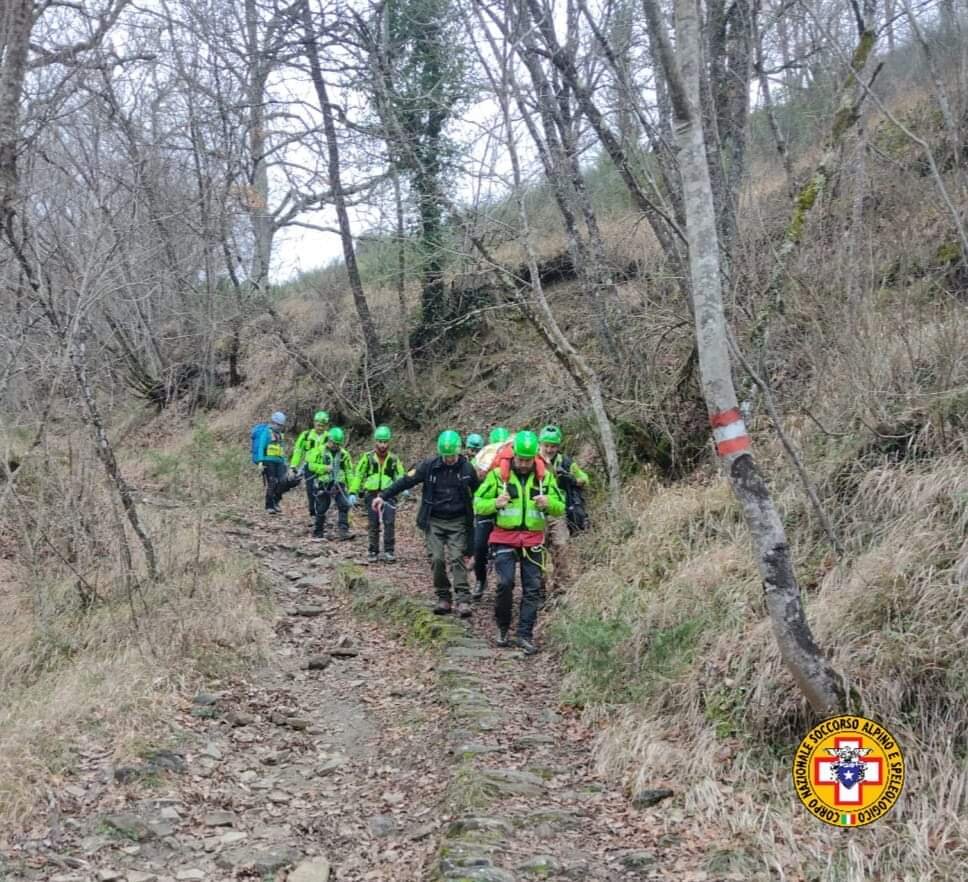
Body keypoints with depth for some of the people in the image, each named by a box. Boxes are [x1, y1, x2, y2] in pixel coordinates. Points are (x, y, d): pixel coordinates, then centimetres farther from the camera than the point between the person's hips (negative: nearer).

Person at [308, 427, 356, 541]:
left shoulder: (344, 454, 5)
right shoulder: (319, 451, 0)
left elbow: (349, 472, 6)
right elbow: (312, 465, -5)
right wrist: (325, 468, -19)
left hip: (338, 484, 2)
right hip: (323, 484, -2)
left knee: (344, 506, -12)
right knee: (321, 509, 6)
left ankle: (343, 531, -13)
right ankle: (318, 533, 19)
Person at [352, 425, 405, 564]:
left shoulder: (394, 459, 6)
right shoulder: (368, 457, 3)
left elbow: (400, 475, 12)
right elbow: (358, 475, 6)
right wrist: (353, 492, -1)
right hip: (371, 494, 0)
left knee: (390, 522, -14)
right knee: (373, 525, 5)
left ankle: (389, 551, -5)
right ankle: (373, 552, 16)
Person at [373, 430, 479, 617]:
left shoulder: (467, 469, -2)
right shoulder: (430, 466, -3)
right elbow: (407, 480, -1)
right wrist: (384, 496, -4)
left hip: (457, 523, -1)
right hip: (434, 522, 1)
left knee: (457, 559, -9)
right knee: (438, 559, -5)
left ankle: (463, 601, -10)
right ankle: (443, 598, 8)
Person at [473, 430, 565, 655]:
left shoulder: (545, 476, 4)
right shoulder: (498, 474, -2)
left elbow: (560, 508, 8)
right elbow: (478, 504, 0)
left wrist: (548, 503, -15)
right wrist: (495, 503, -21)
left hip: (533, 541, 3)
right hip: (505, 538, -2)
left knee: (533, 588, 1)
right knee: (505, 583, -13)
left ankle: (525, 635, 9)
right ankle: (502, 627, 10)